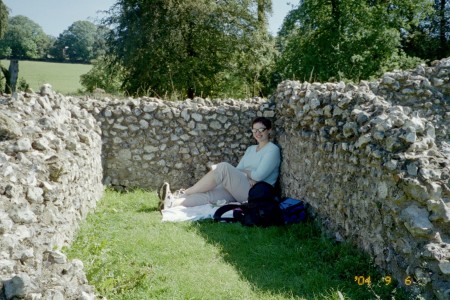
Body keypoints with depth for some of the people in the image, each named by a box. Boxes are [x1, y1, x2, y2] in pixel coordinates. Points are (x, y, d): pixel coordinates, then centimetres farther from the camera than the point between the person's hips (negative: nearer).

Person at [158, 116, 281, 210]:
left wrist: (242, 171, 3)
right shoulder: (251, 149, 25)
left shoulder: (272, 150, 1)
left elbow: (258, 175, -12)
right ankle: (172, 202, -40)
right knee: (209, 194, -22)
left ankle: (184, 193, -25)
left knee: (223, 167, -28)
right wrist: (246, 177, -10)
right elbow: (238, 170, 12)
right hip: (238, 190, 7)